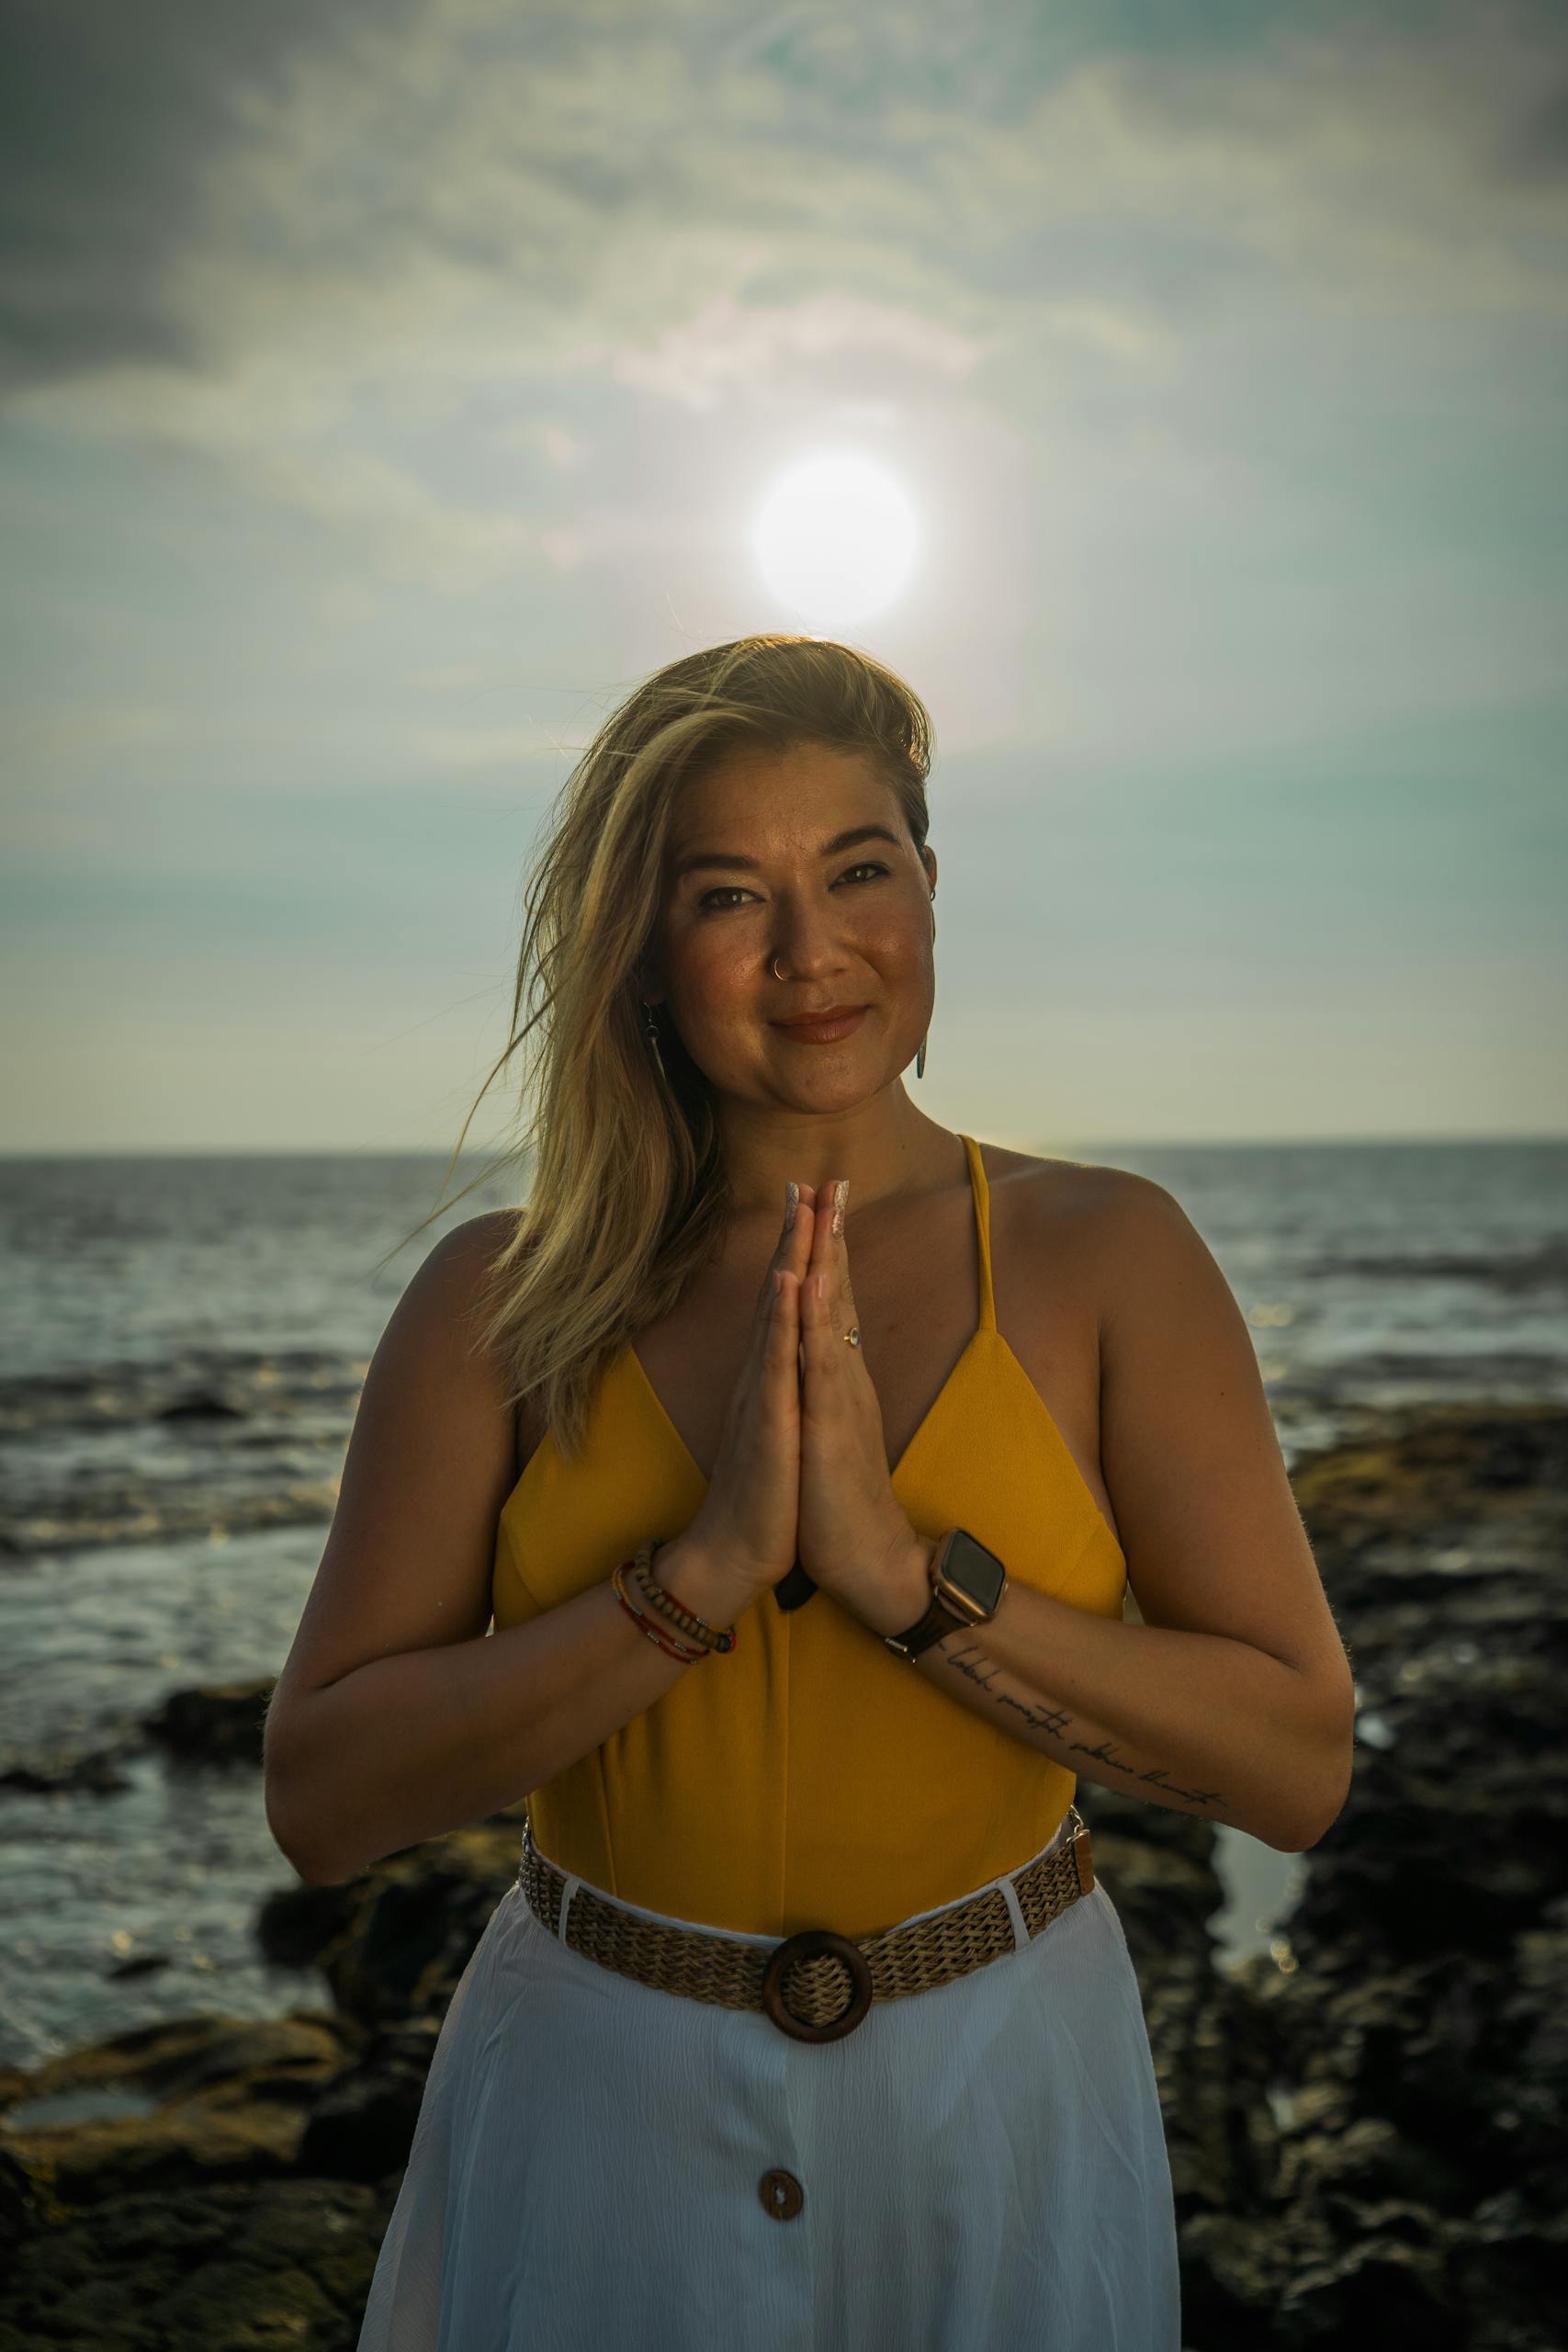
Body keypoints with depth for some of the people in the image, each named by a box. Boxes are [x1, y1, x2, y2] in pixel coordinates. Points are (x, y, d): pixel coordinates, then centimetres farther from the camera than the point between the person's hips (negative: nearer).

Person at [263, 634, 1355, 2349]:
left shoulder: (1105, 1256, -9)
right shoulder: (500, 1296, -8)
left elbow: (1299, 1766, -12)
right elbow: (320, 1802, -12)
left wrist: (906, 1571, -24)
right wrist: (704, 1570, -24)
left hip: (998, 2107, 0)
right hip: (595, 2106, 0)